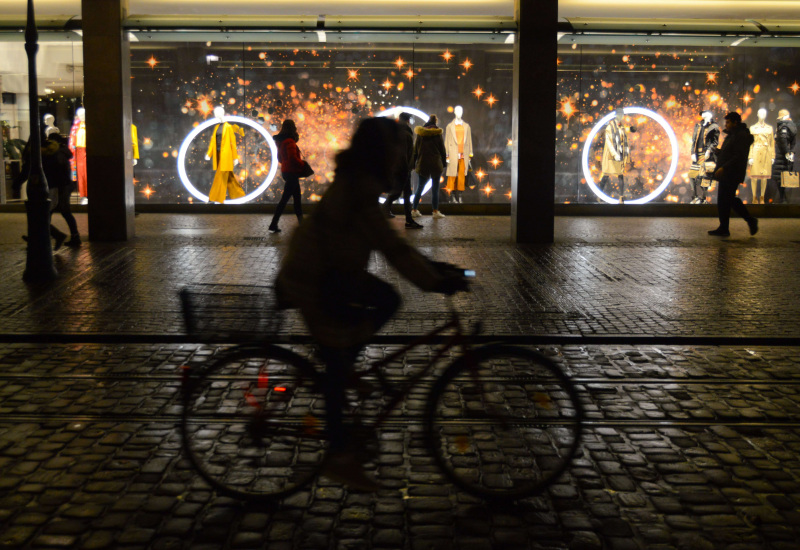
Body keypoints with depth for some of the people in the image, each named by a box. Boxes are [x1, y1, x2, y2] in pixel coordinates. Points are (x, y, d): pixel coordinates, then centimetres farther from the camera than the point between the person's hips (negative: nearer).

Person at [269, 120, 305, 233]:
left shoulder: (281, 141, 12)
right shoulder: (290, 141, -17)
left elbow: (280, 158, 20)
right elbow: (293, 158, -24)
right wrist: (302, 164, -9)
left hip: (286, 171, 10)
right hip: (291, 173, -10)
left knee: (297, 197, 16)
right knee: (285, 198, -7)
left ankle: (301, 222, 22)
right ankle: (274, 224, -6)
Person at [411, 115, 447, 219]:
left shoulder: (420, 134, 2)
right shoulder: (438, 134, -5)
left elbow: (416, 149, 6)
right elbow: (442, 149, -1)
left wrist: (414, 163, 12)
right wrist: (444, 163, 9)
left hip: (422, 164, 3)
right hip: (436, 164, -3)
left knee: (420, 187, 10)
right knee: (435, 188, 3)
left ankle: (415, 210, 9)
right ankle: (435, 211, 4)